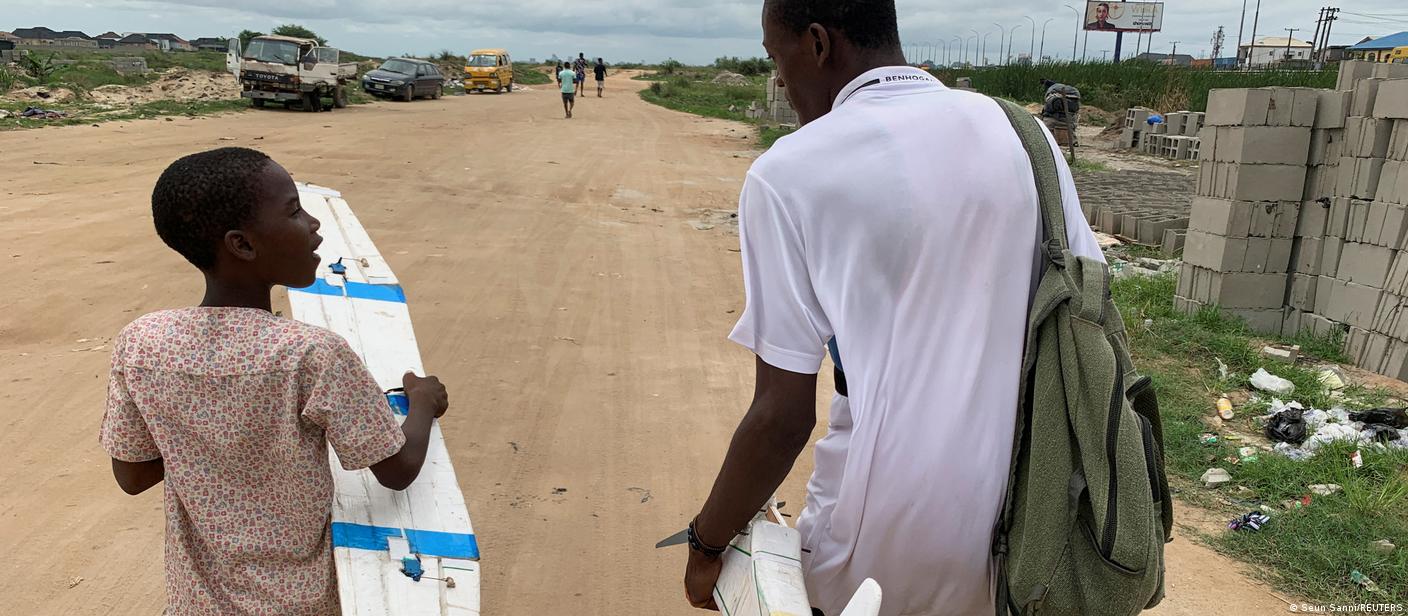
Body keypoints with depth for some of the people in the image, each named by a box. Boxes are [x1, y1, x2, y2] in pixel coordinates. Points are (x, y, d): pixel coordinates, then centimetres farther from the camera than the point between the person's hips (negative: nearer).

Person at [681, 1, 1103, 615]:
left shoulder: (788, 175, -14)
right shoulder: (1023, 134, 1)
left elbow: (782, 419, -14)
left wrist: (706, 542, 1)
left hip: (887, 531, -5)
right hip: (1022, 517, 5)